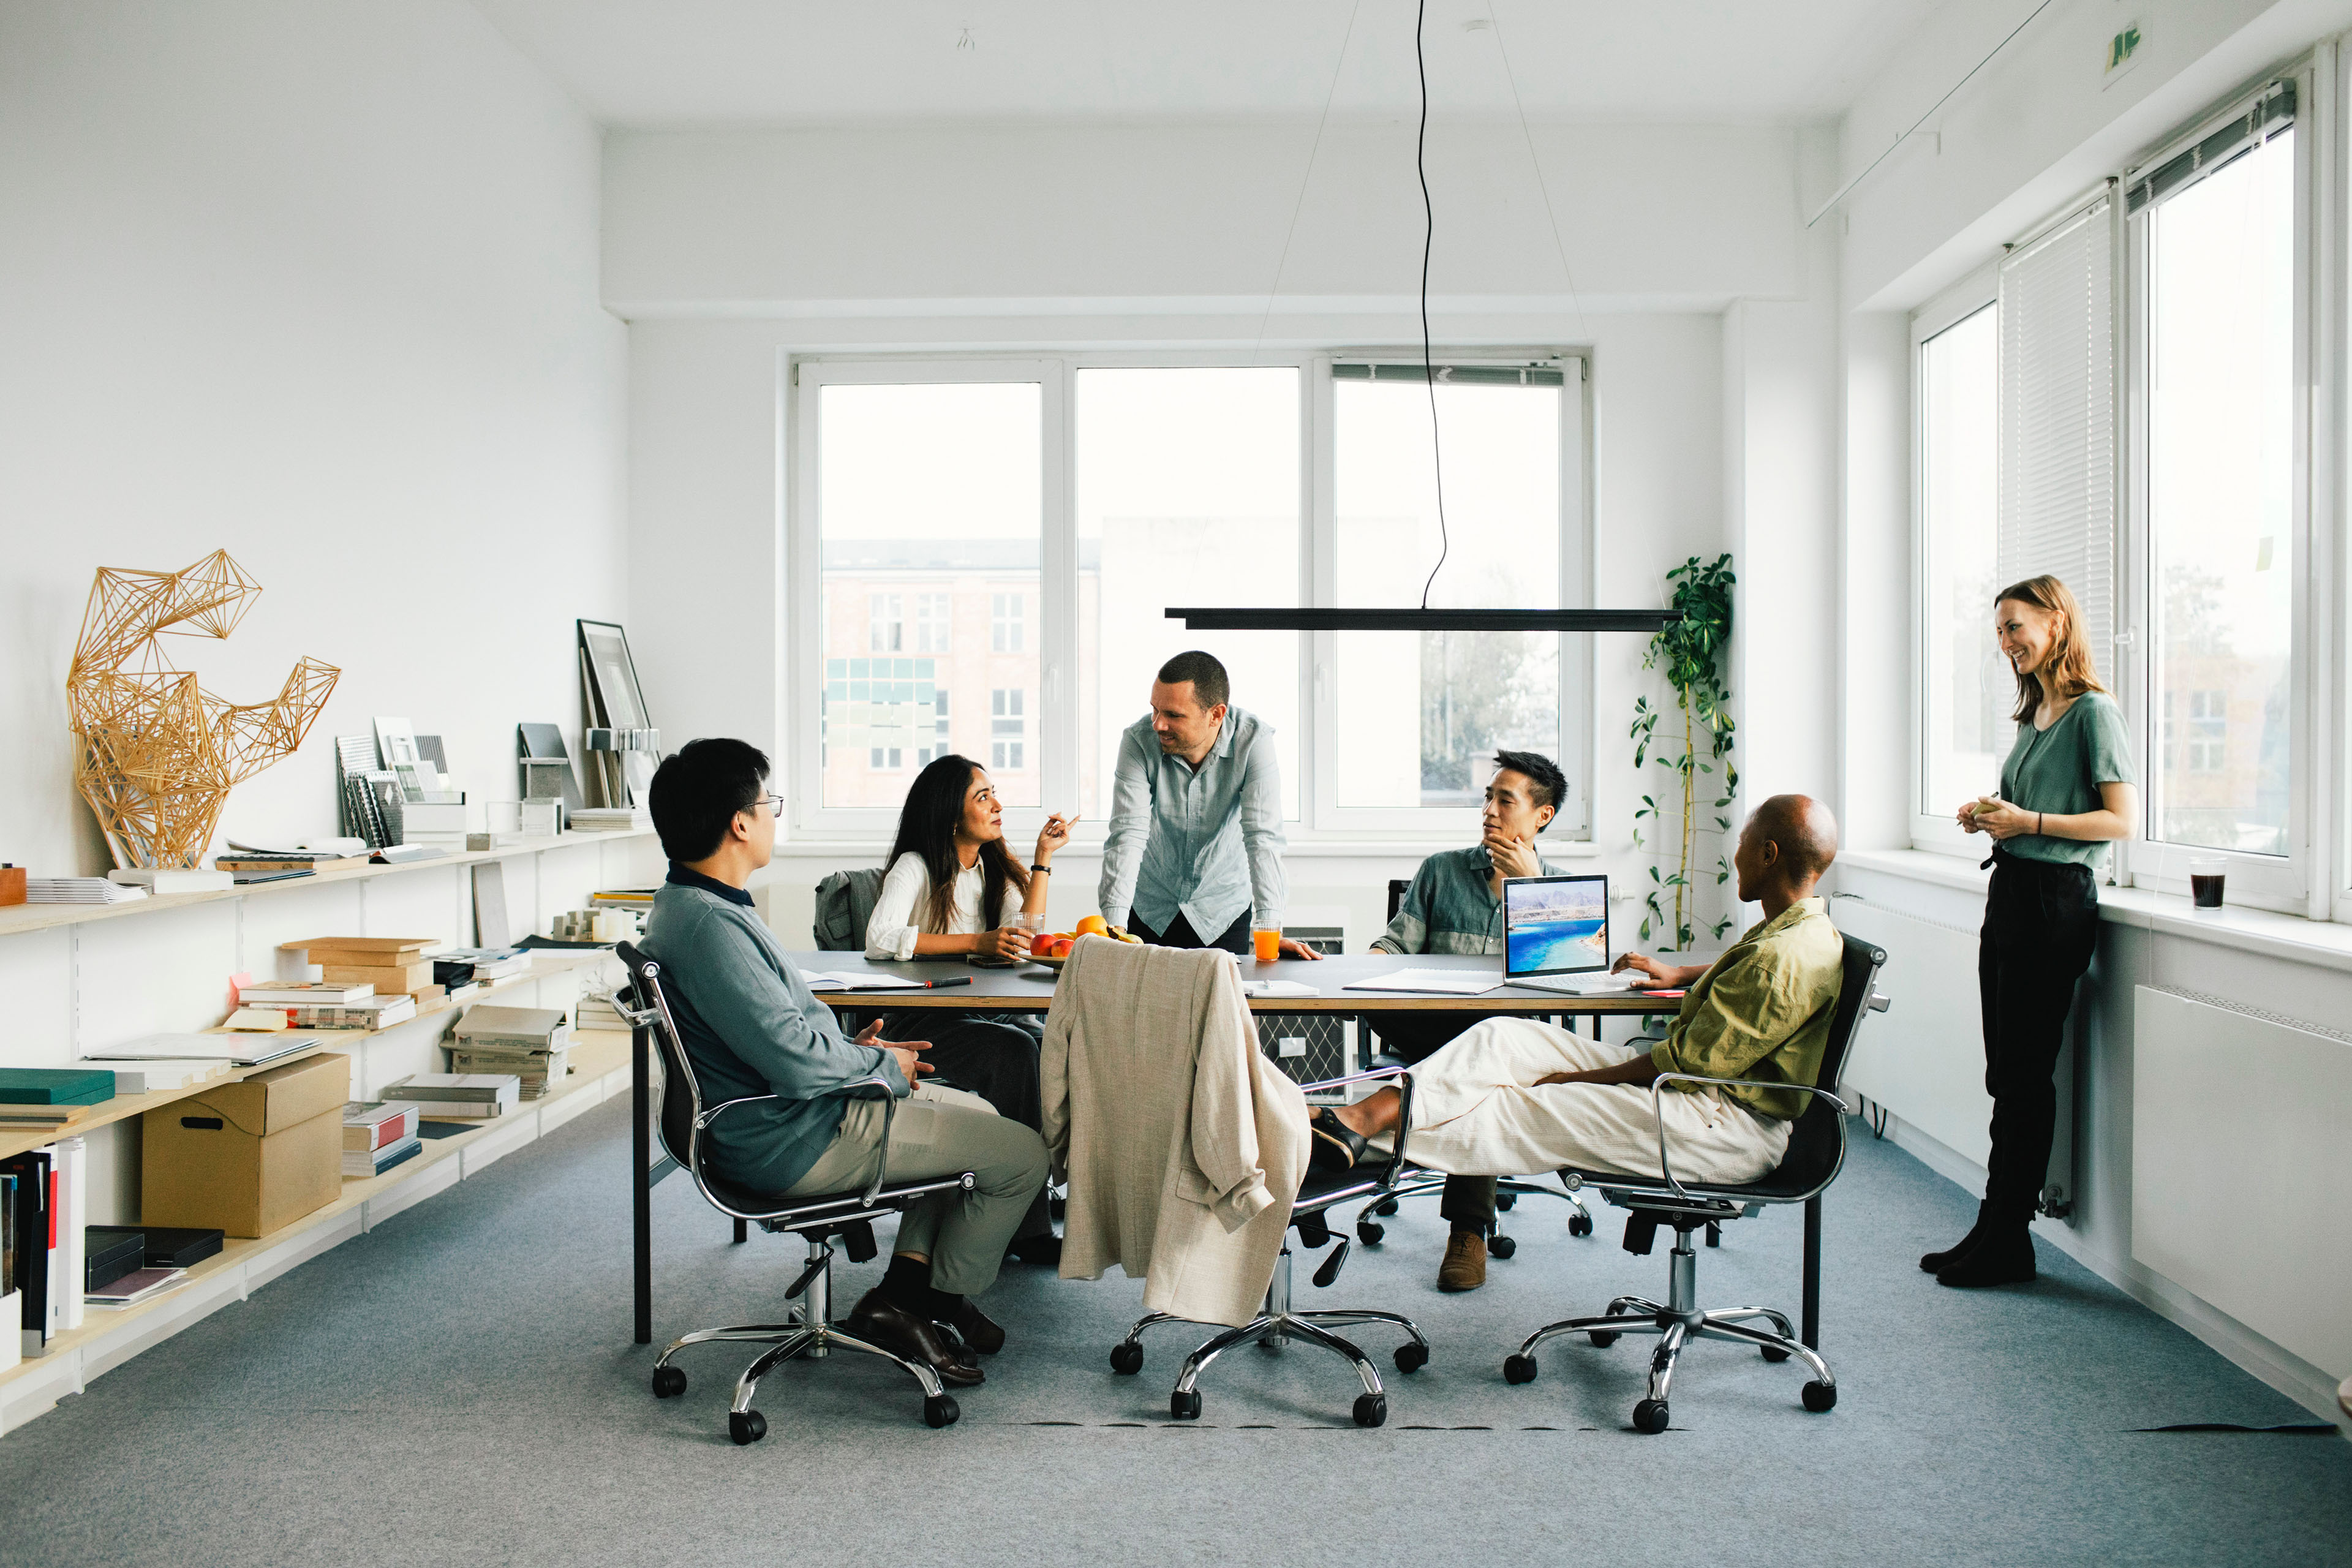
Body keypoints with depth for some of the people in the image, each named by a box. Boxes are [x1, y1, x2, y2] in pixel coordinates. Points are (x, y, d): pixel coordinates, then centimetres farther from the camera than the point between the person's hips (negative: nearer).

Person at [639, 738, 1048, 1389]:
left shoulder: (687, 904, 8)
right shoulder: (709, 925, -26)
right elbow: (797, 1062, -28)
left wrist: (850, 1048, 9)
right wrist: (883, 1064, -11)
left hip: (779, 1117, 11)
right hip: (799, 1144, -11)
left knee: (977, 1112, 23)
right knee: (1024, 1153, -5)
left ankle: (905, 1284, 17)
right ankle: (938, 1302, 13)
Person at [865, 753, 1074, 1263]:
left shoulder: (993, 868, 16)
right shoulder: (916, 867, -4)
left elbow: (1025, 940, 2)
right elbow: (880, 939, -22)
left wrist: (1043, 858, 1)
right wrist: (978, 943, -24)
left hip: (977, 1012, 6)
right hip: (915, 1024, -6)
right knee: (1015, 1051, -32)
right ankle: (1027, 1228, -28)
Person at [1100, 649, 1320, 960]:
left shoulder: (1253, 739, -23)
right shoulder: (1139, 740, -22)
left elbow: (1262, 836, -26)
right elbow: (1127, 834, -25)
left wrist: (1270, 929, -35)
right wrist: (1113, 928, -35)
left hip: (1222, 908, 0)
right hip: (1151, 905, 1)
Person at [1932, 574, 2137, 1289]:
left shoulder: (2094, 713, -9)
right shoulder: (2033, 715, 17)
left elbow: (2122, 820, -14)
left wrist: (2028, 822, -18)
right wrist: (1989, 815, 5)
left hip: (2056, 901, -9)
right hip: (2010, 892, 9)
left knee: (2024, 1077, -3)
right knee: (2007, 1075, 10)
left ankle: (2005, 1243, 6)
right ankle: (1993, 1233, 17)